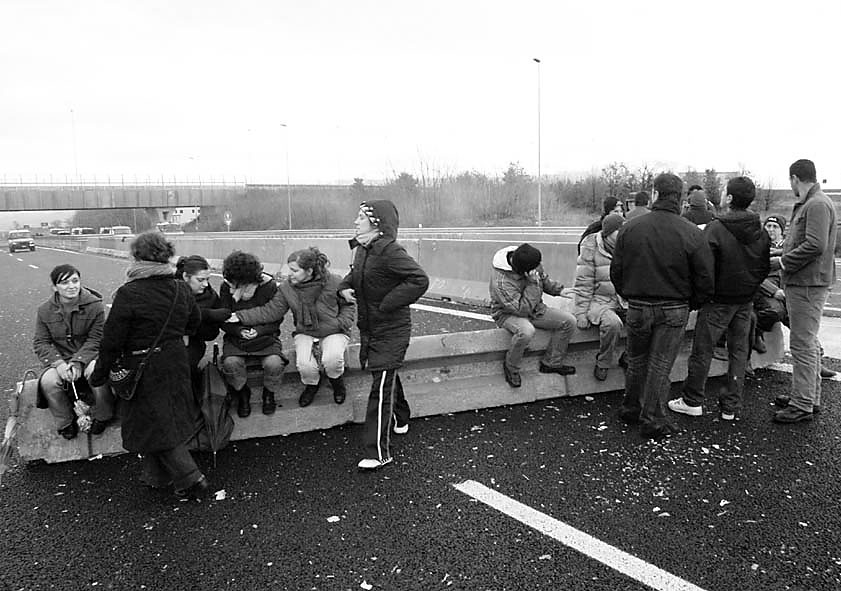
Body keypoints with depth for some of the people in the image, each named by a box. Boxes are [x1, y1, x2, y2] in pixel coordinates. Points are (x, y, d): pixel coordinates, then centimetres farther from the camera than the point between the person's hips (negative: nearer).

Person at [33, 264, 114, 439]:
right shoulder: (45, 310, 0)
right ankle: (66, 422, -1)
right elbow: (40, 342, 0)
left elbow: (96, 339, -7)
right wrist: (58, 363, -18)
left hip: (89, 355, -2)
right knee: (48, 381, -28)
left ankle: (101, 416, -5)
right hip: (60, 358, 2)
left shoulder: (95, 305, -7)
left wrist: (78, 361, -22)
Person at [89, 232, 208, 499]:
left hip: (144, 369, -6)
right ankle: (158, 477, 34)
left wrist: (98, 375, -3)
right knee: (170, 417, 19)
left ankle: (192, 480, 5)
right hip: (177, 364, 6)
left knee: (155, 425, 5)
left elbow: (112, 341, -15)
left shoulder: (128, 294, -19)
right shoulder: (181, 289, -2)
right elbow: (193, 324, 13)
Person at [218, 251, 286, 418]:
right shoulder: (227, 287, -4)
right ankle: (242, 396, 4)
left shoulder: (269, 286, -10)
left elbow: (276, 319, -6)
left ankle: (269, 394, 6)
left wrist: (258, 331, -23)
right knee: (231, 363, -28)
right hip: (236, 337, 2)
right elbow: (223, 321, -1)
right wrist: (239, 331, -21)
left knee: (274, 364, -29)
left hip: (265, 337, -1)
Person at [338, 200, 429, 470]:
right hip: (368, 327, 9)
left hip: (390, 329, -9)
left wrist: (387, 303, -25)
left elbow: (419, 280, -28)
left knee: (381, 387, -9)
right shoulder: (362, 248, 6)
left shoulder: (390, 251, -22)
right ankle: (400, 420, 48)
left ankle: (378, 453, -3)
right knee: (388, 377, 24)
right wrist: (345, 286, 3)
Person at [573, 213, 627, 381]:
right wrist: (581, 313, -11)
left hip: (623, 300, 5)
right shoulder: (591, 250, -9)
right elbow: (583, 284, -8)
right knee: (612, 323, -35)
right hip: (599, 301, -5)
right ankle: (603, 363, -10)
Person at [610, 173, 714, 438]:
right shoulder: (691, 234, -10)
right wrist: (692, 304, 10)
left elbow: (616, 271, 2)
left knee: (636, 360, 19)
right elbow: (705, 279, -7)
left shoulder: (629, 229, -5)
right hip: (674, 311, -2)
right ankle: (653, 421, 14)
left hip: (637, 307, 2)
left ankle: (631, 409, 32)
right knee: (660, 364, 6)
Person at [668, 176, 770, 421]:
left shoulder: (715, 229, -18)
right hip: (746, 302, 6)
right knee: (739, 352, 12)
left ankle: (692, 401, 16)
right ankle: (731, 406, 18)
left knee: (702, 350, 6)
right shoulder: (761, 232, 1)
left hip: (718, 301, -6)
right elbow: (765, 267, 8)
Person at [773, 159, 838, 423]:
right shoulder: (806, 204, 17)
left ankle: (802, 406, 0)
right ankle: (809, 396, 30)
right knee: (808, 343, 18)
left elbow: (815, 245, -25)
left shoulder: (817, 205, -15)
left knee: (802, 345, -6)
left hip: (808, 284, -11)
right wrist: (786, 255, 8)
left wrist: (785, 262, -15)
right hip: (802, 283, 11)